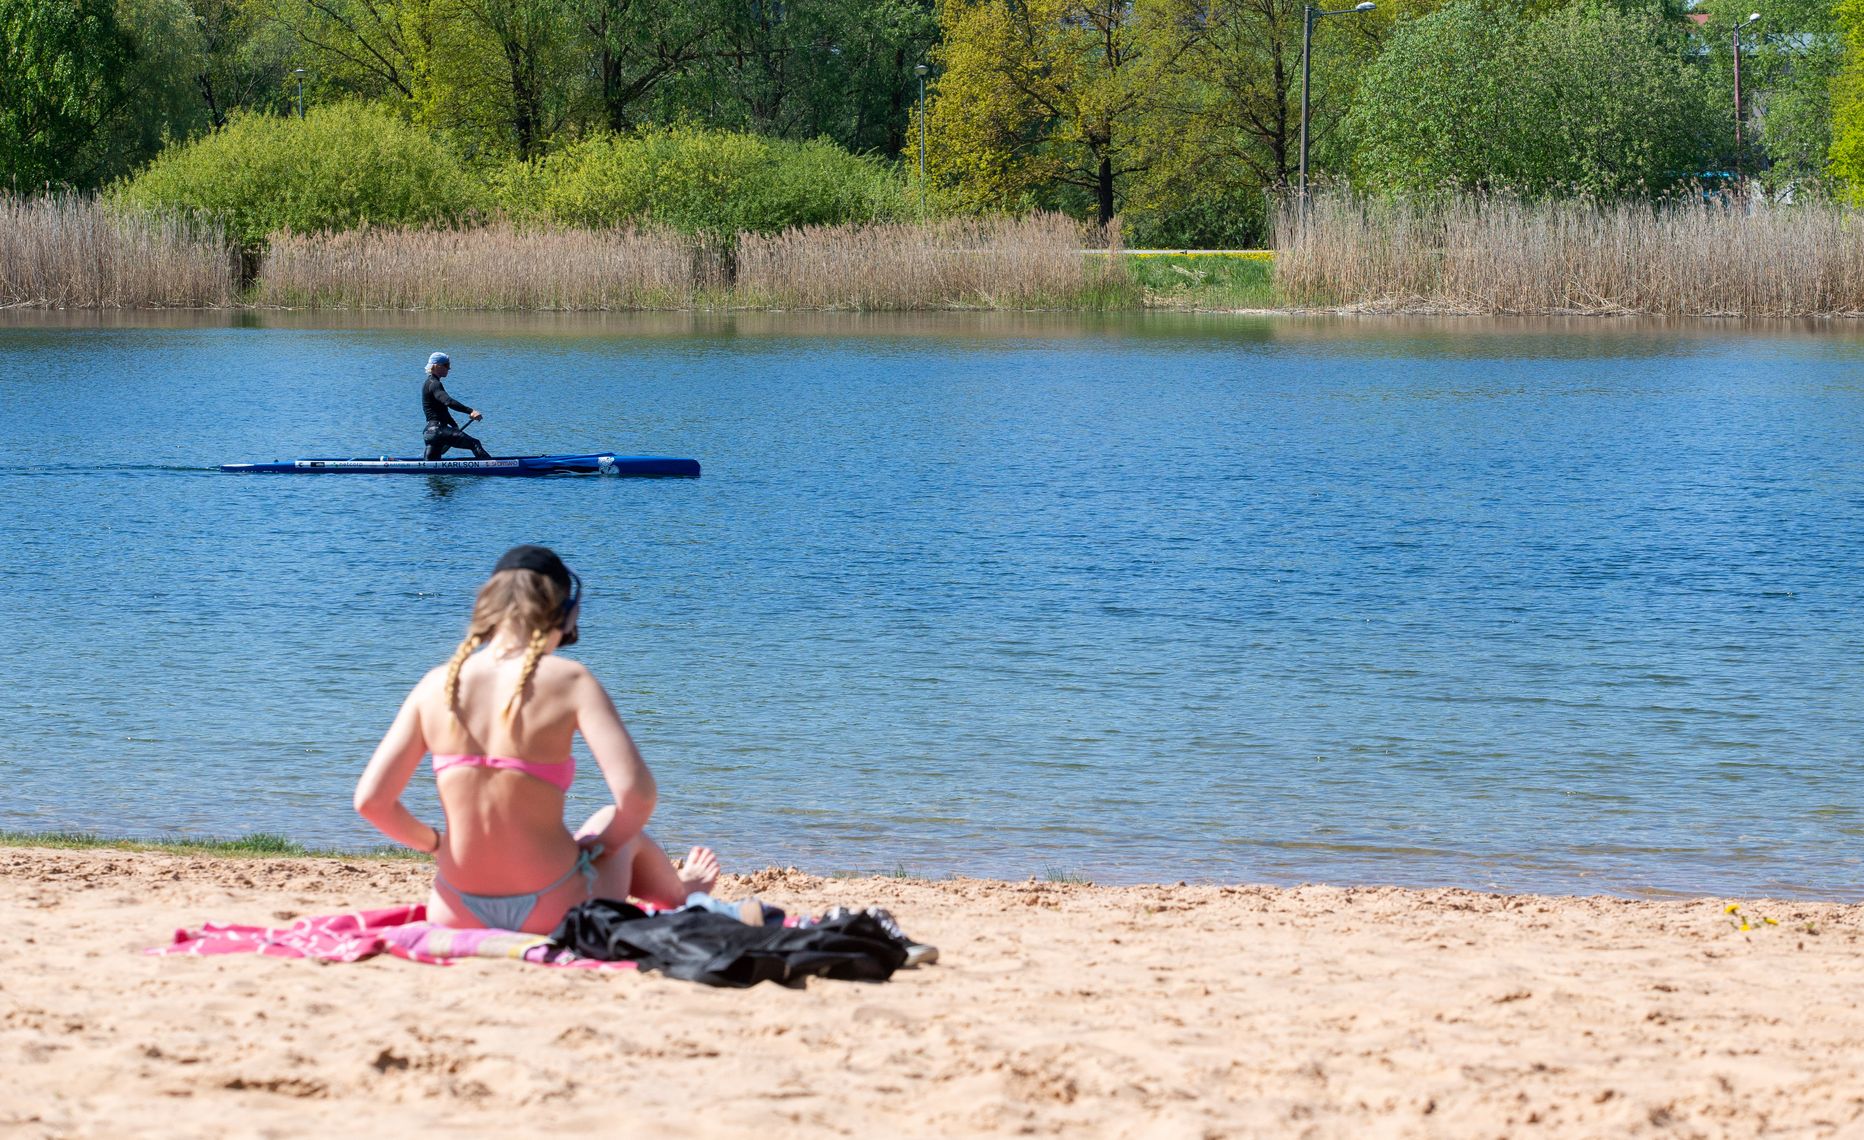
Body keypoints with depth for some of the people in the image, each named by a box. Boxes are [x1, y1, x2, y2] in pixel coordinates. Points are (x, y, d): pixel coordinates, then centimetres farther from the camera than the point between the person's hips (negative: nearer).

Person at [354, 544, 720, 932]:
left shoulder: (437, 685, -4)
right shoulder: (570, 681, -13)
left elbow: (370, 800, -6)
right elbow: (636, 792, -21)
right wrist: (603, 845, 1)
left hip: (456, 917, 3)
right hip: (556, 921, -3)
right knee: (611, 822, 34)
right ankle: (681, 894, 64)